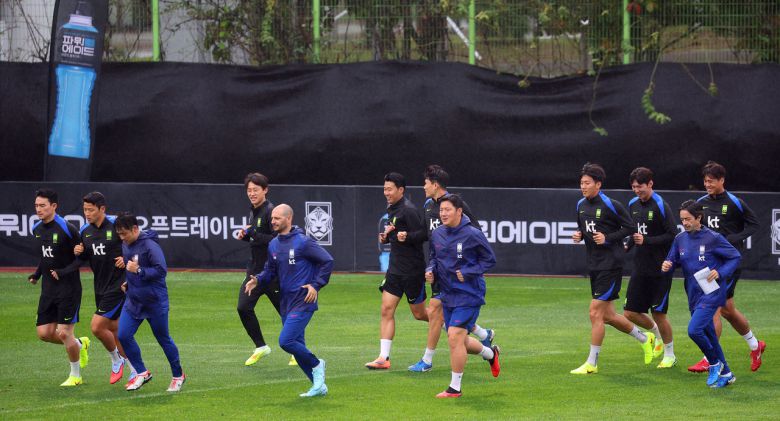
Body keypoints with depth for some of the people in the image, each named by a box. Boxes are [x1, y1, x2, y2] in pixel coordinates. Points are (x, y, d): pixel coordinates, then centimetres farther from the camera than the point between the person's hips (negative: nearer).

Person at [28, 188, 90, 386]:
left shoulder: (67, 229, -16)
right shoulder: (37, 229, 6)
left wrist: (64, 272, -22)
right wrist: (37, 274, 9)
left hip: (68, 287, -7)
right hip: (48, 288, 7)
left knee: (64, 333, -7)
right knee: (44, 333, 3)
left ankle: (75, 375, 11)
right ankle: (80, 344, 29)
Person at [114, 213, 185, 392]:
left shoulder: (150, 246, -19)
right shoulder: (126, 246, 6)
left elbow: (161, 270, -24)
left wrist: (139, 271, -28)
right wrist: (128, 282, 10)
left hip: (155, 301, -7)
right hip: (133, 300, 7)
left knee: (163, 339, 6)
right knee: (123, 336, -5)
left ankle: (178, 376, 24)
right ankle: (142, 373, 9)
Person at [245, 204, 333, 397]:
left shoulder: (303, 242, -11)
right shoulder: (273, 245, 11)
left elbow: (327, 261, -10)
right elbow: (271, 270, 20)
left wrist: (316, 285, -13)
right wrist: (258, 280, 0)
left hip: (303, 302, -8)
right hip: (287, 302, 8)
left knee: (286, 341, -19)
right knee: (297, 347, 8)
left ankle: (316, 365, 4)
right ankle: (319, 386, 18)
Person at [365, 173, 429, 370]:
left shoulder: (408, 210, -16)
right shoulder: (392, 209, 11)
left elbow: (420, 237, -18)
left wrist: (405, 237, -31)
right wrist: (387, 236, 5)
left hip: (413, 270, -8)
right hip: (395, 269, 8)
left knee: (419, 313, 4)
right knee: (387, 310, -2)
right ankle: (383, 358, -4)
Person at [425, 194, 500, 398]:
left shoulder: (472, 235, -14)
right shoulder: (437, 234, 4)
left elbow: (490, 259, -7)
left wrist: (467, 273, -17)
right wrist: (431, 271, -2)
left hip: (468, 295, -7)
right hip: (448, 295, 7)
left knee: (455, 337, -15)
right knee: (459, 342, 14)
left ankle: (455, 388, -5)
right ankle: (491, 353, 44)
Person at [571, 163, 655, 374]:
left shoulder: (611, 205, -13)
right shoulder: (581, 205, 8)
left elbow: (629, 228, -8)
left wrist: (607, 238, -18)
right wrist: (579, 234, 0)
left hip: (610, 265, -8)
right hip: (594, 265, 8)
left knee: (596, 313, -10)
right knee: (608, 316, 13)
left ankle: (592, 363, -2)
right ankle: (644, 338, 34)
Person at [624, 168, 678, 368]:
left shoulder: (661, 206, -13)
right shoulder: (633, 205, 8)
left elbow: (672, 236, -16)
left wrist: (646, 241, -21)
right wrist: (627, 245, 2)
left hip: (660, 270, -7)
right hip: (640, 269, 7)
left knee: (658, 313, -2)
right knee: (630, 313, 3)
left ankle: (670, 355, 17)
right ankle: (658, 335, 30)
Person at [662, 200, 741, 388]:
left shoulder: (712, 238, -12)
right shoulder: (680, 239, 4)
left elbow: (735, 257, -5)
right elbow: (672, 261, 12)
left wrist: (720, 273, -19)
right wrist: (667, 266, -12)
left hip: (711, 293, -7)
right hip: (694, 295, 7)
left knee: (694, 329, -21)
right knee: (708, 335, 12)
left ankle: (715, 363, 2)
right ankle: (725, 374, 27)